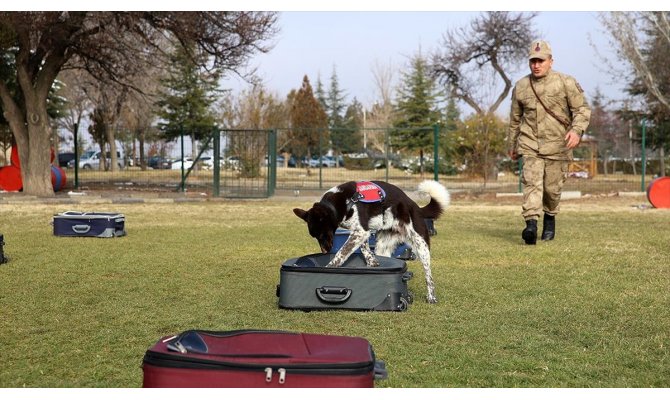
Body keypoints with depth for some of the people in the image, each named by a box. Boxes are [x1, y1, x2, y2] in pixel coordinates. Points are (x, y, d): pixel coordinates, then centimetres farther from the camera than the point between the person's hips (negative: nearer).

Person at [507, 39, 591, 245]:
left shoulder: (566, 83, -2)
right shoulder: (521, 86, 7)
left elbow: (582, 109, 0)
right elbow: (515, 119, 18)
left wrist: (577, 130, -19)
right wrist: (512, 145, 23)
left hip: (557, 145, -1)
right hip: (530, 144, 1)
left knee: (552, 187, 5)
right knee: (531, 182, -16)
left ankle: (550, 218, 31)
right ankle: (531, 224, -26)